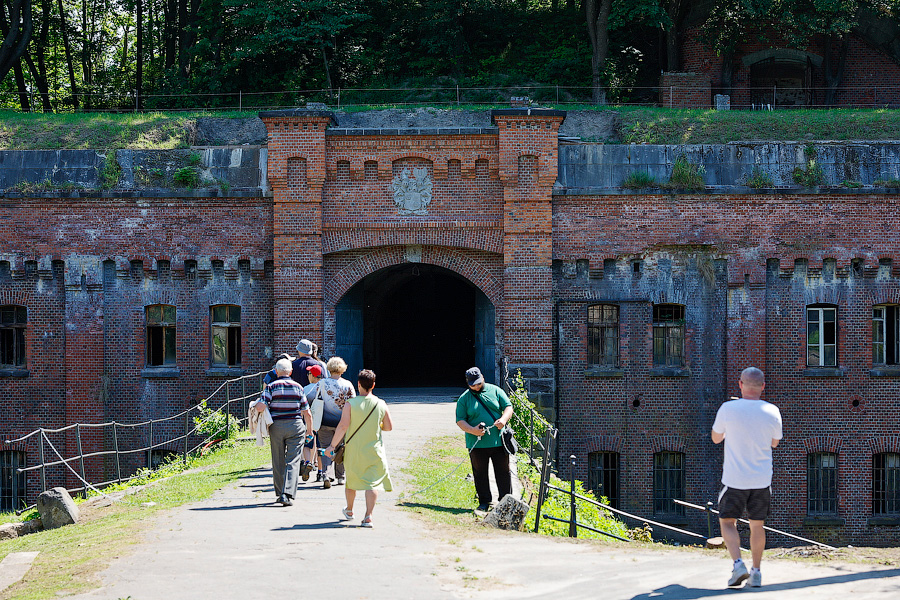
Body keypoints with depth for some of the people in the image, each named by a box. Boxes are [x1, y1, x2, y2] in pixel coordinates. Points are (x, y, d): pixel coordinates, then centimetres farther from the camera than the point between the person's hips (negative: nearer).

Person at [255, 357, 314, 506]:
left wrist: (256, 404, 8)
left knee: (278, 462, 13)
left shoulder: (271, 387, -4)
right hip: (296, 427, 0)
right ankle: (287, 494, -15)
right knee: (292, 461, -2)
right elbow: (307, 413, 4)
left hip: (276, 426, 0)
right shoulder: (298, 387, 2)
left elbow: (260, 407, -15)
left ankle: (280, 493, 20)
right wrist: (309, 431, 16)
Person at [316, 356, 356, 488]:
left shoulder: (322, 383, -5)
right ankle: (340, 477, 22)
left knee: (325, 449, 3)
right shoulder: (348, 385, -5)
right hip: (342, 422, 1)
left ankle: (325, 474, -17)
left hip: (326, 422, -1)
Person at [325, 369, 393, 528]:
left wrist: (332, 445, -12)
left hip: (353, 450, 0)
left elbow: (343, 426, -17)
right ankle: (368, 516, -15)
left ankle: (349, 511, 39)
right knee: (372, 482, 0)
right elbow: (389, 427, 3)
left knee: (351, 480, 19)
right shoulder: (381, 404, -5)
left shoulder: (351, 403, -11)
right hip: (374, 451, 0)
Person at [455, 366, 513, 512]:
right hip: (477, 444, 0)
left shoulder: (495, 391, 7)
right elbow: (460, 420, 0)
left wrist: (503, 419, -15)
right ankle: (484, 502, 16)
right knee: (480, 474, 5)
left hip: (498, 441, 0)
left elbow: (508, 407, 6)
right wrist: (473, 430, -18)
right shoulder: (464, 399, 4)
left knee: (503, 472, 3)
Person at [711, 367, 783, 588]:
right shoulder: (772, 411, -4)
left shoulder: (728, 409, -11)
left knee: (727, 522, 10)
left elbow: (716, 438, 5)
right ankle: (756, 573, 16)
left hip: (734, 479, -2)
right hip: (762, 479, 2)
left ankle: (738, 563, -10)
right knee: (757, 525, 14)